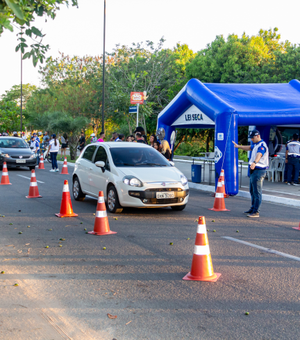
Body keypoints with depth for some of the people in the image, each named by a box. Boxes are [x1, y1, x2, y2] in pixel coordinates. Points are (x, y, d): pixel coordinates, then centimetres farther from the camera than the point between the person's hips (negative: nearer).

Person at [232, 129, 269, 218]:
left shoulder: (262, 145, -18)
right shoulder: (256, 145, 15)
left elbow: (259, 155, -38)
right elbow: (249, 148, 37)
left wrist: (254, 162, -56)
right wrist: (238, 146, 43)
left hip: (259, 171, -11)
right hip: (254, 170, 11)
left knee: (257, 192, -9)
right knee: (252, 191, 19)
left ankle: (256, 212, -8)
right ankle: (253, 209, 30)